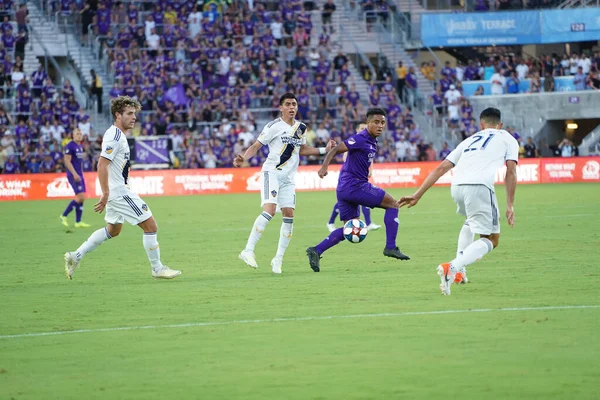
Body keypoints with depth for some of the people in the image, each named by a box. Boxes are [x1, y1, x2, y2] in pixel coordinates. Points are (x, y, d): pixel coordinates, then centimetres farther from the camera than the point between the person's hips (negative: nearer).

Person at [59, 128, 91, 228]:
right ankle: (64, 216, -5)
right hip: (73, 175, -9)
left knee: (81, 198, 6)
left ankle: (78, 222, 9)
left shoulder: (80, 146, 15)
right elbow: (67, 161, -17)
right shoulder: (70, 146, -11)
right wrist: (75, 174, -23)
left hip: (79, 175, 9)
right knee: (80, 197, -15)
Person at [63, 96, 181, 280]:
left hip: (119, 191, 11)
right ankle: (157, 269, 4)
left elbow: (105, 164, 23)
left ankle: (75, 256, 24)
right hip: (119, 193, -11)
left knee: (113, 230, 24)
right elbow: (102, 165, -24)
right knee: (151, 226, -5)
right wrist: (105, 194, -26)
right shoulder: (115, 137, -18)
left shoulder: (117, 135, 13)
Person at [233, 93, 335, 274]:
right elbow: (256, 146, -7)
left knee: (289, 215, 0)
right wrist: (243, 158, -26)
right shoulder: (274, 126, -8)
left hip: (289, 177, 6)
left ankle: (278, 259, 8)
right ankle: (248, 251, -21)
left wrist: (324, 150, 20)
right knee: (269, 210, -23)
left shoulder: (301, 128, 11)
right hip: (272, 172, -6)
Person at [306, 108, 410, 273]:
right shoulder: (361, 139, -13)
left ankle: (316, 251, 4)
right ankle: (390, 247, -3)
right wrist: (324, 167, -31)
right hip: (354, 185, -10)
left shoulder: (372, 142, 15)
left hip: (345, 189, 10)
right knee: (392, 204, -3)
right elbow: (335, 150, -20)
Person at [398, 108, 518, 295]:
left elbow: (441, 168, 24)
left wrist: (417, 195, 22)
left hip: (457, 186, 5)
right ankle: (452, 268, -23)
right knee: (491, 240, 3)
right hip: (480, 186, -5)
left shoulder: (470, 140, 31)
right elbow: (511, 171, 7)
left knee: (471, 221, 36)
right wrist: (510, 206, 6)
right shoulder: (507, 139, 22)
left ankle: (459, 272, 24)